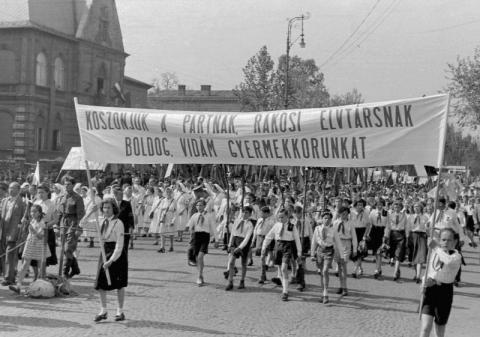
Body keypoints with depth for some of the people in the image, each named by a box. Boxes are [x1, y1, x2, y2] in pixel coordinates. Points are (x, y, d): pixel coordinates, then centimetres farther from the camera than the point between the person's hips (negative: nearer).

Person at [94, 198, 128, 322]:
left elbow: (119, 245, -16)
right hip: (104, 254, 6)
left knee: (119, 285, 5)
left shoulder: (118, 223, -14)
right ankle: (103, 311, 16)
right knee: (100, 284, 5)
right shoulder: (103, 222, 7)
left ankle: (120, 312, 16)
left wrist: (111, 260, -20)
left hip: (117, 255, -6)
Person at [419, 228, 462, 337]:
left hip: (445, 292, -2)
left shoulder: (456, 256, -11)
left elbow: (449, 261, -34)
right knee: (425, 327, -11)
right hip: (430, 290, 2)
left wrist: (436, 248, -25)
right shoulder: (435, 252, 2)